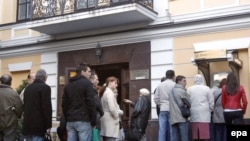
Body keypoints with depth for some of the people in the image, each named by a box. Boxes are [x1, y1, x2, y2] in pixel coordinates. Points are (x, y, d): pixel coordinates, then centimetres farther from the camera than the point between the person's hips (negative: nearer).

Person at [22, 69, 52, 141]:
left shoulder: (28, 88, 16)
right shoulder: (45, 87, -7)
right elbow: (47, 107, -13)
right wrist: (48, 125, -9)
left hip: (27, 125, 7)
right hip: (38, 125, -7)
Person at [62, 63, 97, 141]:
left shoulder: (68, 85, 16)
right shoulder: (86, 83, -4)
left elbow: (64, 104, 14)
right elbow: (91, 103, -10)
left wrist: (67, 119, 16)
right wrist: (93, 121, -6)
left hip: (70, 121, 6)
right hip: (83, 120, -6)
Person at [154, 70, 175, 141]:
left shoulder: (160, 85, 6)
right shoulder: (174, 85, -6)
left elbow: (156, 99, 5)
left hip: (162, 110, 3)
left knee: (162, 130, 2)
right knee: (171, 130, 2)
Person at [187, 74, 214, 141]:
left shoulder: (189, 89, 6)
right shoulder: (207, 89, 1)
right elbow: (211, 102, 2)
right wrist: (210, 111, 16)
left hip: (194, 114, 2)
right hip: (204, 114, -2)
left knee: (195, 135, 4)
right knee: (204, 135, -3)